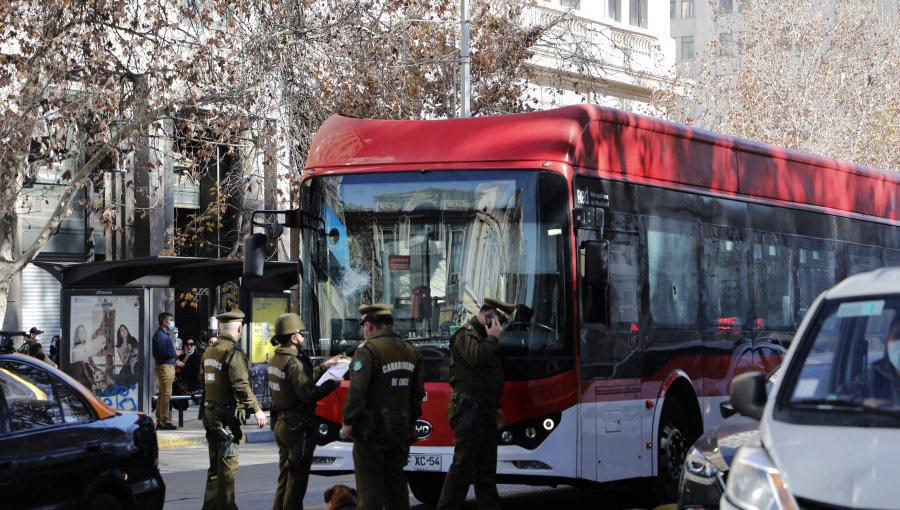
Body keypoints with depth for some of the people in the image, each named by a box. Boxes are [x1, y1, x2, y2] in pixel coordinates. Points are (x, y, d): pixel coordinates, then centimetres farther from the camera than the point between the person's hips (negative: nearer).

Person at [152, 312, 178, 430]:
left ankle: (159, 421, 16)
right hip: (164, 366, -10)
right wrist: (175, 353, -8)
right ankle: (164, 421, -10)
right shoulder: (160, 335, -13)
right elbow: (162, 353, -21)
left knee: (163, 395, 12)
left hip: (169, 366, 10)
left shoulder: (166, 334, 18)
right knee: (166, 395, -10)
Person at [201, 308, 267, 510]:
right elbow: (241, 385, -25)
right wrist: (256, 409, -25)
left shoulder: (208, 352, 11)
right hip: (227, 414, -9)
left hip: (210, 412, 9)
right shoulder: (233, 353, -17)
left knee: (215, 464, 16)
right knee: (228, 464, -3)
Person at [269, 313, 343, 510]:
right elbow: (309, 394, -26)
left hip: (281, 424, 9)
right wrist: (331, 384, -15)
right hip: (298, 427, -9)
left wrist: (324, 366, 15)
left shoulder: (275, 360, 9)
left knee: (285, 476, 18)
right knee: (297, 479, -1)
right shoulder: (293, 363, -21)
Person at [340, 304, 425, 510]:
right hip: (401, 429, 7)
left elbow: (357, 390, -21)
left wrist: (348, 422, -15)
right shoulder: (411, 352, 10)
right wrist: (412, 421, 22)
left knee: (369, 485, -4)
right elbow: (417, 392, 15)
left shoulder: (368, 350, -15)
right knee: (396, 480, 15)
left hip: (372, 429, -7)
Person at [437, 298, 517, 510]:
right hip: (469, 410, -10)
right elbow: (476, 357, -28)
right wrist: (493, 338, -13)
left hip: (485, 412, 10)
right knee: (463, 464, -11)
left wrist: (496, 406, 26)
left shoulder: (483, 338, 23)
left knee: (487, 467, 11)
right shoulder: (466, 335, -7)